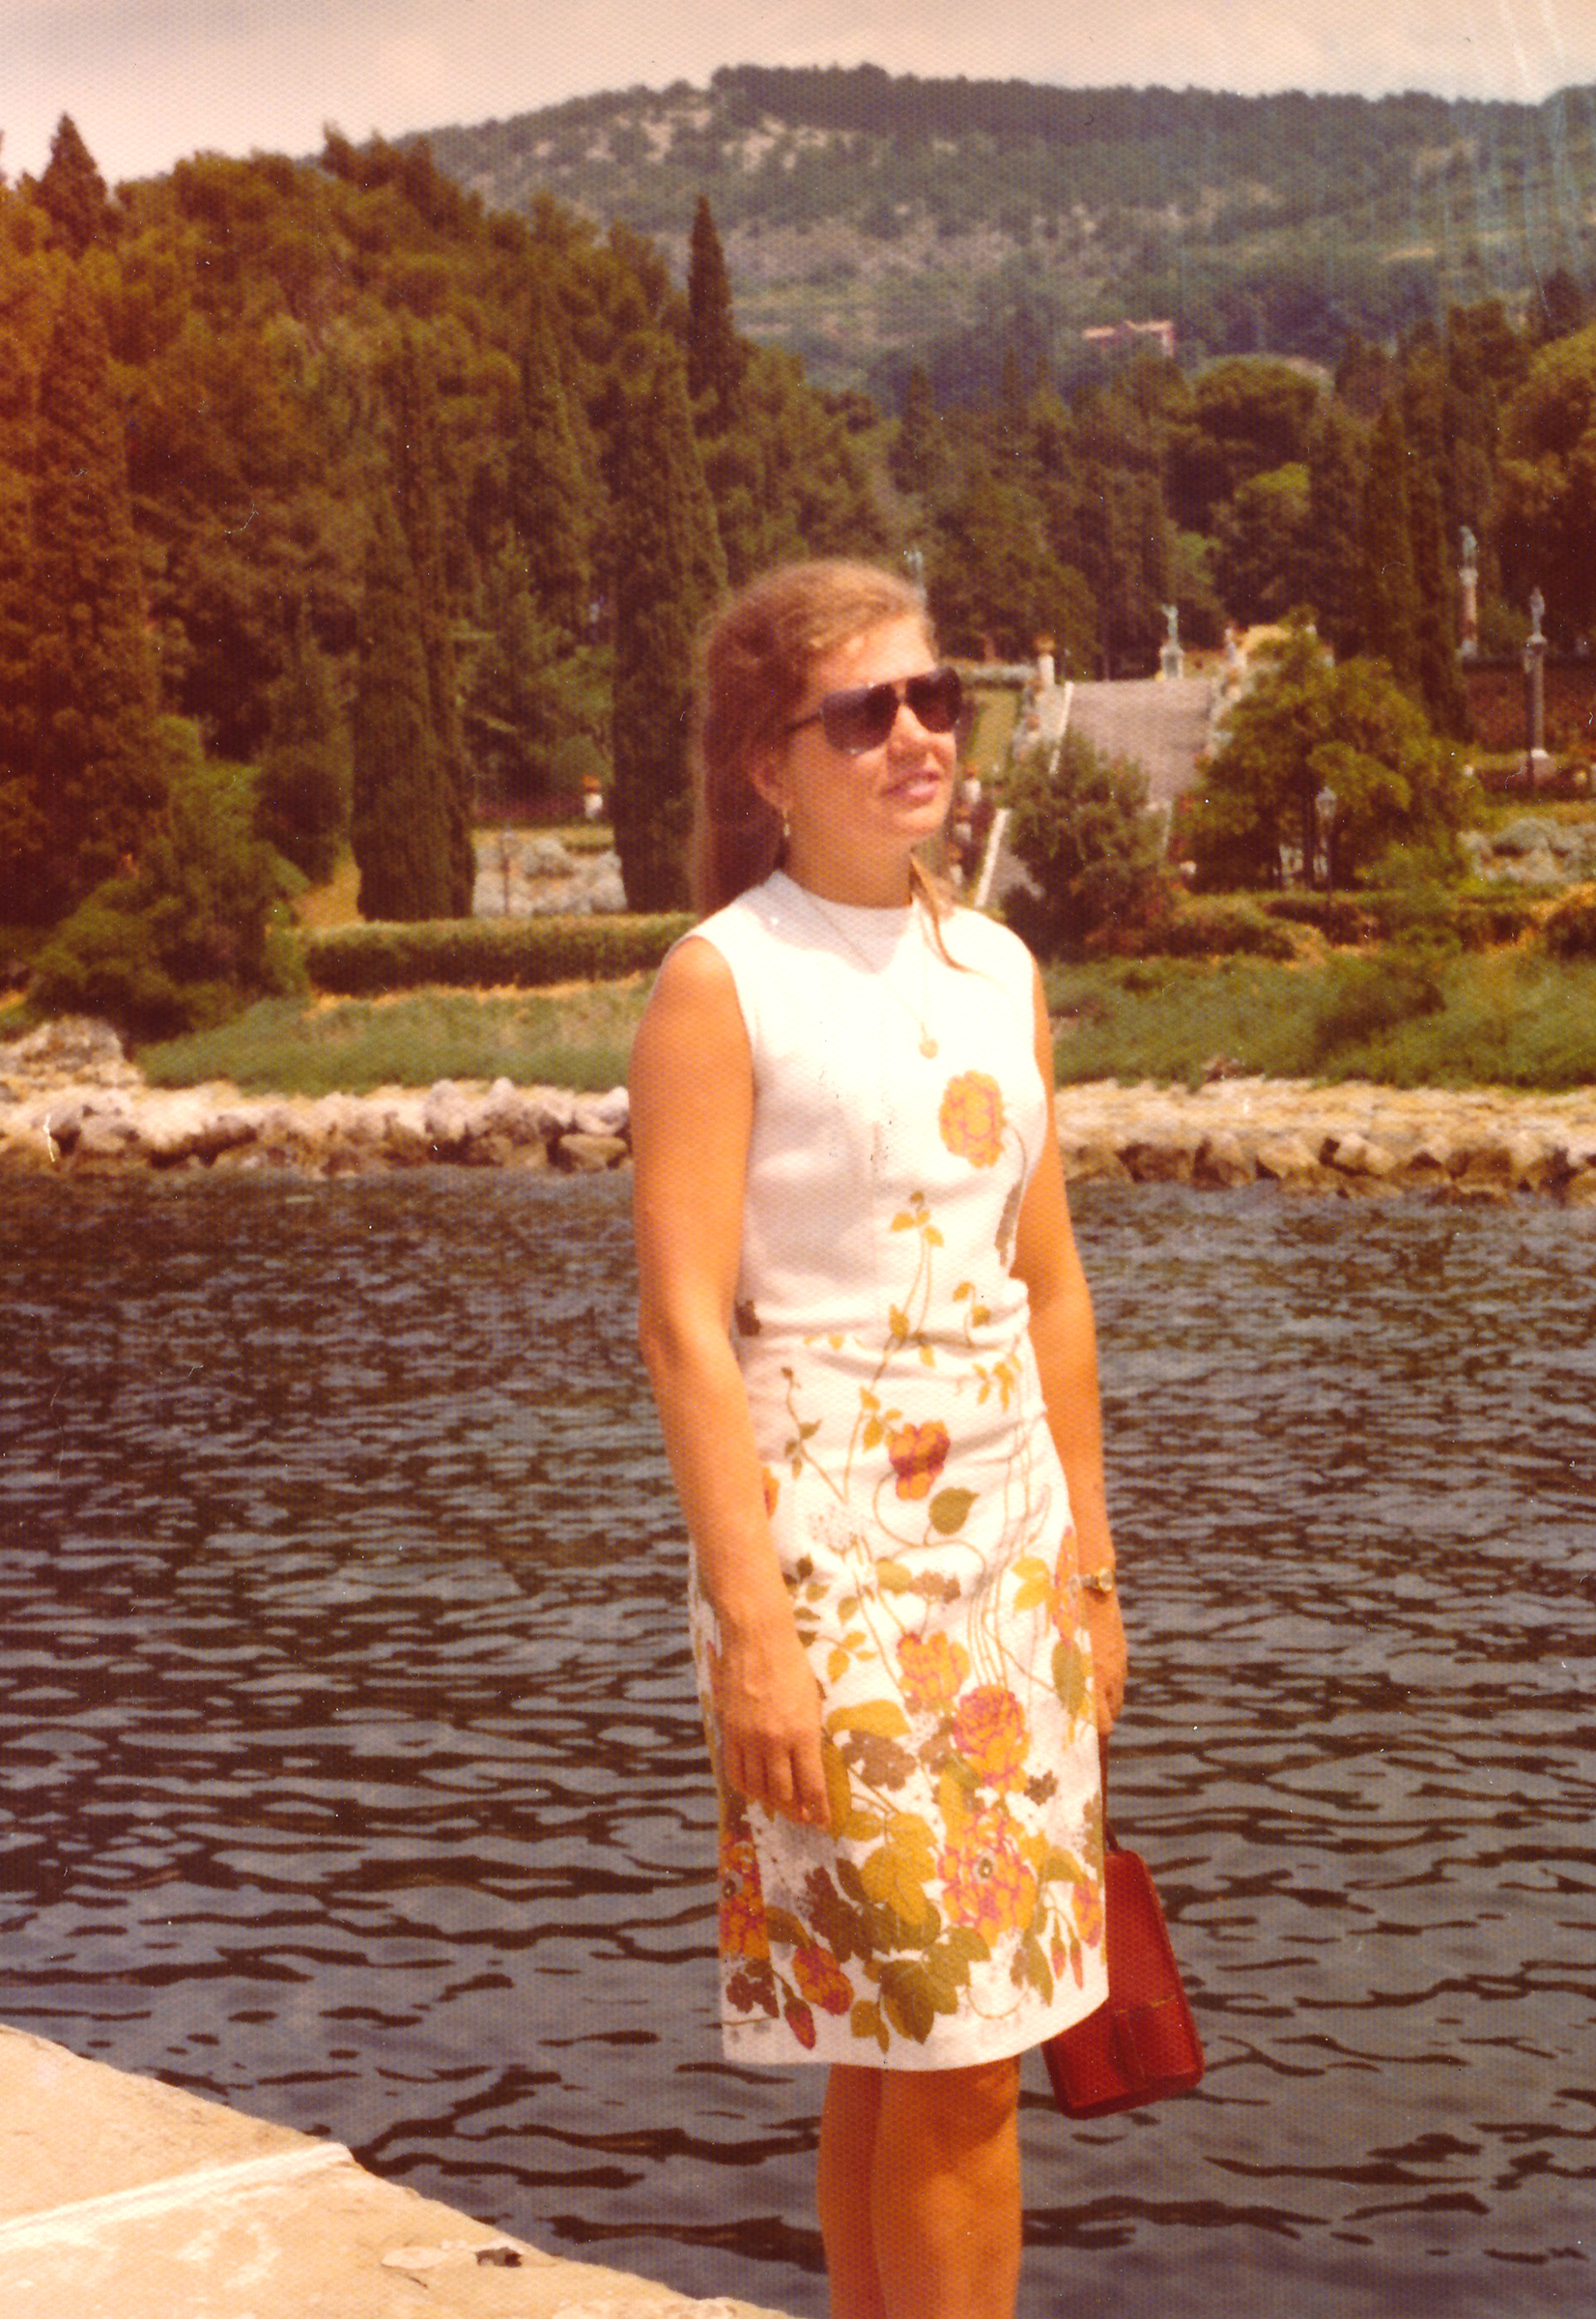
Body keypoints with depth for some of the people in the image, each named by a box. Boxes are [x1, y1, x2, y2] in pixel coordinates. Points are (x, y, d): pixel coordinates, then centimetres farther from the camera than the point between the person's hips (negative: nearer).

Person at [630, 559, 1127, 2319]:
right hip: (833, 1536, -6)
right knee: (947, 2054, -3)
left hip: (1007, 1531, 6)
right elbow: (684, 1322, -14)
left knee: (914, 2051, 10)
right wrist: (751, 1627, -18)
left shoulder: (999, 972, 11)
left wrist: (1090, 1562, 13)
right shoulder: (722, 984, -8)